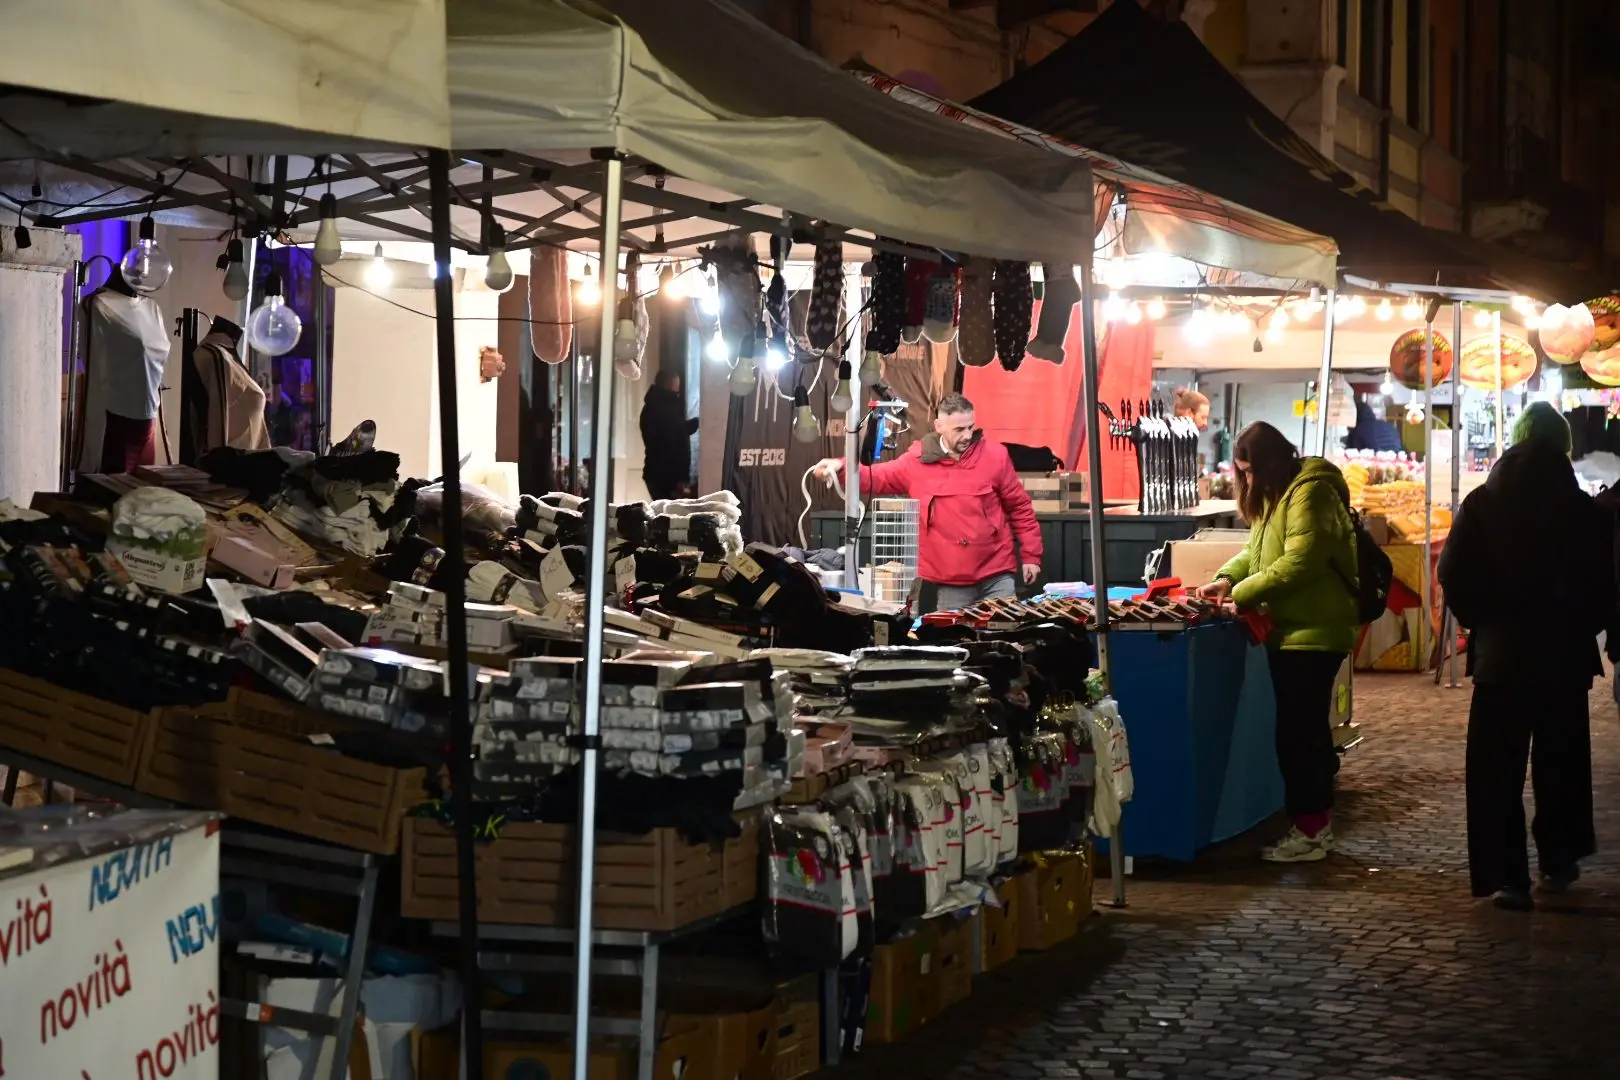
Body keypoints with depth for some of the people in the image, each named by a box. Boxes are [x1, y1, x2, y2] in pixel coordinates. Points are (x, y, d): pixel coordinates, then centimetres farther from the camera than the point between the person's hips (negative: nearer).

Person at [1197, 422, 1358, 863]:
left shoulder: (1310, 493, -16)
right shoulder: (1278, 495, 18)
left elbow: (1300, 562, -24)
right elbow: (1257, 551, 21)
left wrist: (1242, 594, -18)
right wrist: (1227, 578, 2)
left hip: (1312, 632, -10)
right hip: (1291, 631, 10)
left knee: (1297, 731, -7)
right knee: (1306, 729, 14)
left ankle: (1309, 830, -2)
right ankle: (1317, 823, 21)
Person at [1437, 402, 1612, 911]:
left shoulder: (1482, 503, -4)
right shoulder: (1586, 511, -6)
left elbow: (1454, 575, -5)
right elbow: (1603, 585, -3)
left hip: (1500, 652, 0)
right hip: (1565, 654, 0)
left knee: (1497, 767, 2)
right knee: (1561, 762, 16)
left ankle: (1505, 876, -5)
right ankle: (1558, 861, 23)